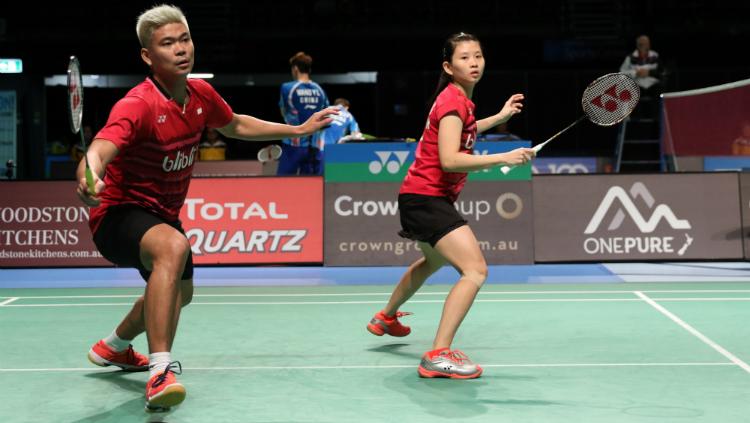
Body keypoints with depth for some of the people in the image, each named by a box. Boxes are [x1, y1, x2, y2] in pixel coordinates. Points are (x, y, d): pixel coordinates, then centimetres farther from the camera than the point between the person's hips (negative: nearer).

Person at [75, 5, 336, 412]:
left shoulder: (202, 94, -5)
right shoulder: (138, 104, -28)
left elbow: (234, 125, 16)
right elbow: (98, 151, -44)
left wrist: (298, 129, 19)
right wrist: (90, 179, -68)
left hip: (163, 215, 9)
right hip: (120, 213, -9)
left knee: (180, 292, 29)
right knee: (174, 246, -41)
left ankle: (112, 347, 56)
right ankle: (160, 373, -40)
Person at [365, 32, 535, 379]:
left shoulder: (459, 99, 12)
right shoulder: (454, 101, -17)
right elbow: (449, 159, -28)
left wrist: (500, 116, 29)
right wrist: (503, 158, -31)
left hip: (422, 197, 11)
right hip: (426, 198, -11)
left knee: (435, 260, 35)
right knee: (475, 270, -22)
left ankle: (386, 318, 55)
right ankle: (438, 356, -24)